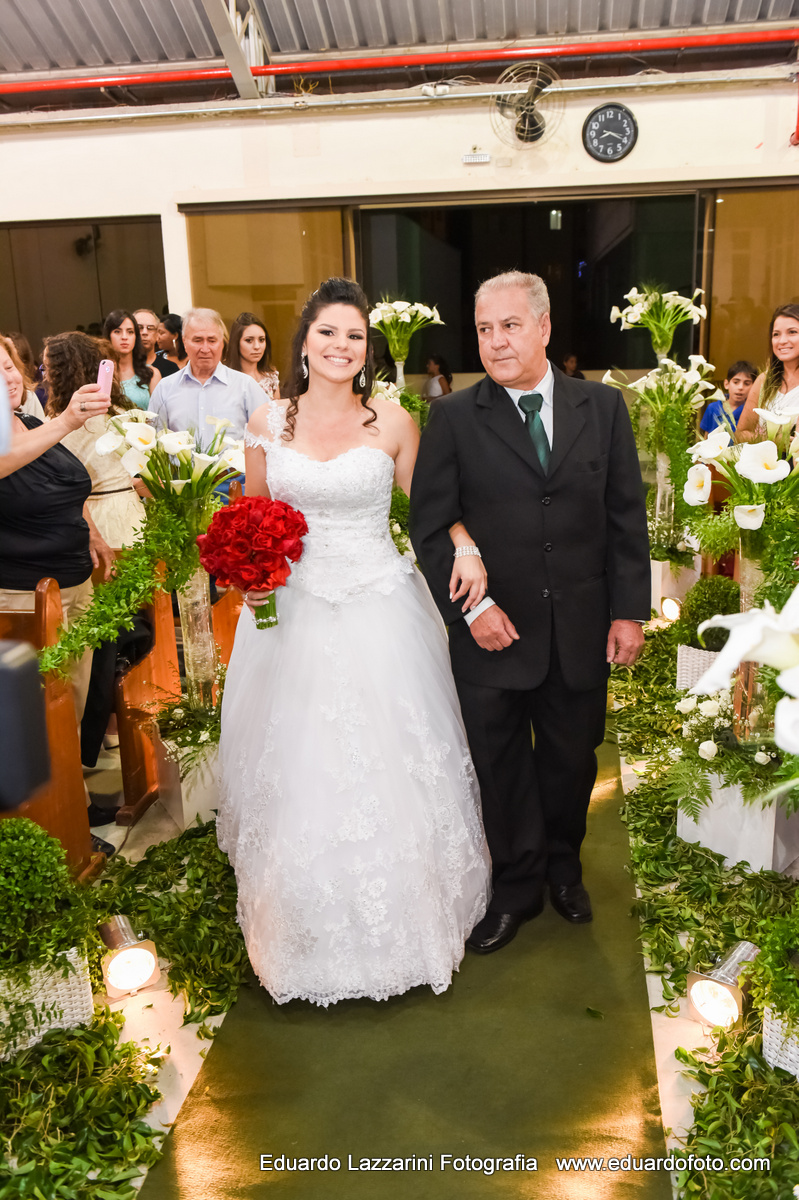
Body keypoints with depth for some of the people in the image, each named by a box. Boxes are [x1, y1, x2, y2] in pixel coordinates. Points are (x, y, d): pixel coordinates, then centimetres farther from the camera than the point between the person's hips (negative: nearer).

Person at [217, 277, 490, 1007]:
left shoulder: (392, 423, -1)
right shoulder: (268, 423, 3)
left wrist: (465, 544, -16)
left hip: (379, 614, -1)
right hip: (294, 616, 2)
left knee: (388, 768, 6)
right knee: (299, 772, 10)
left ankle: (399, 922, 29)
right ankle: (308, 932, 32)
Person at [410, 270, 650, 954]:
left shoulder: (603, 407, 3)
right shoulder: (453, 418, -3)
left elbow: (627, 517, 4)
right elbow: (431, 526, -4)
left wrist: (629, 610, -1)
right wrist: (470, 606, -12)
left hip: (582, 630, 2)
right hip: (493, 629, -1)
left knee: (572, 758, 17)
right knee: (500, 766, 12)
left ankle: (563, 864, 44)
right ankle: (516, 887, 33)